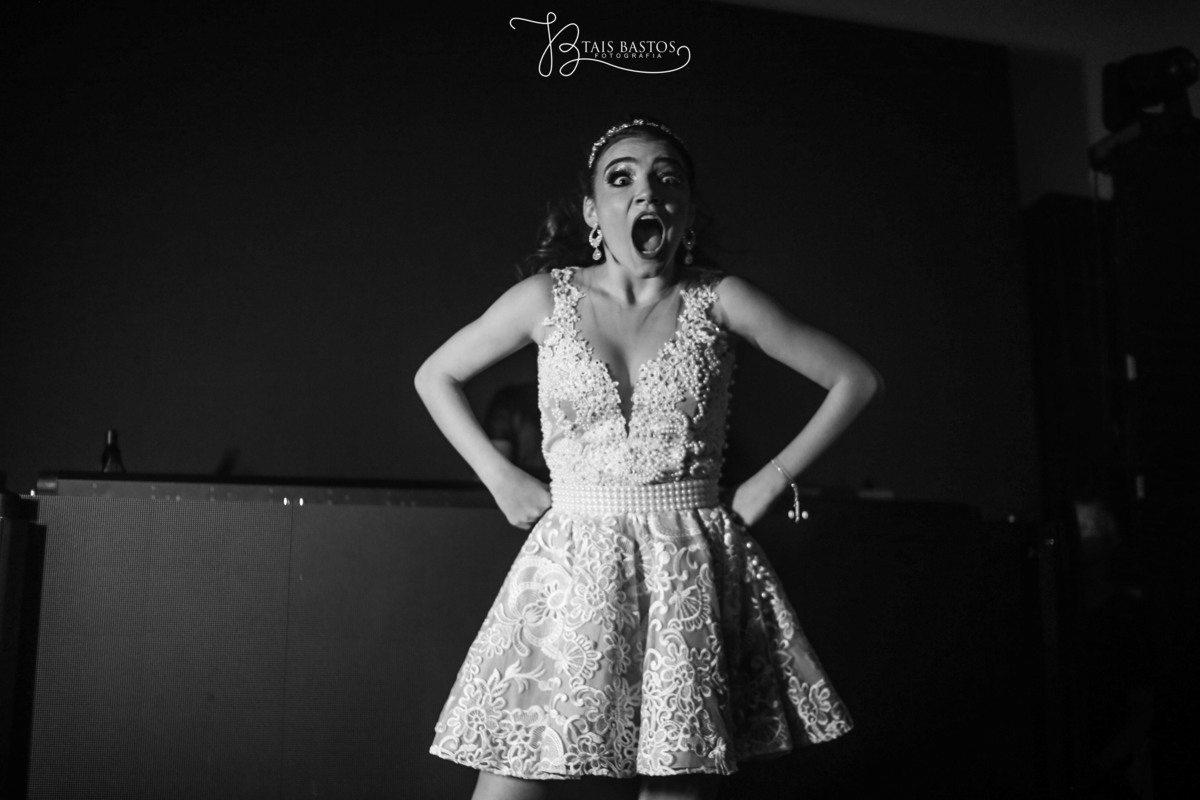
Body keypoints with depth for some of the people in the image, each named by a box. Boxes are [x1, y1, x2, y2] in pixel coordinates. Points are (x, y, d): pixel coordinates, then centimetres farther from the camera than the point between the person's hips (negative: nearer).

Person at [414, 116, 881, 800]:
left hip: (692, 567, 0)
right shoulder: (548, 297, 3)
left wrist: (772, 480, 3)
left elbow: (856, 379, 8)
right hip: (573, 564, 0)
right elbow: (435, 376, 15)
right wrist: (501, 478, 6)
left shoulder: (719, 301, 2)